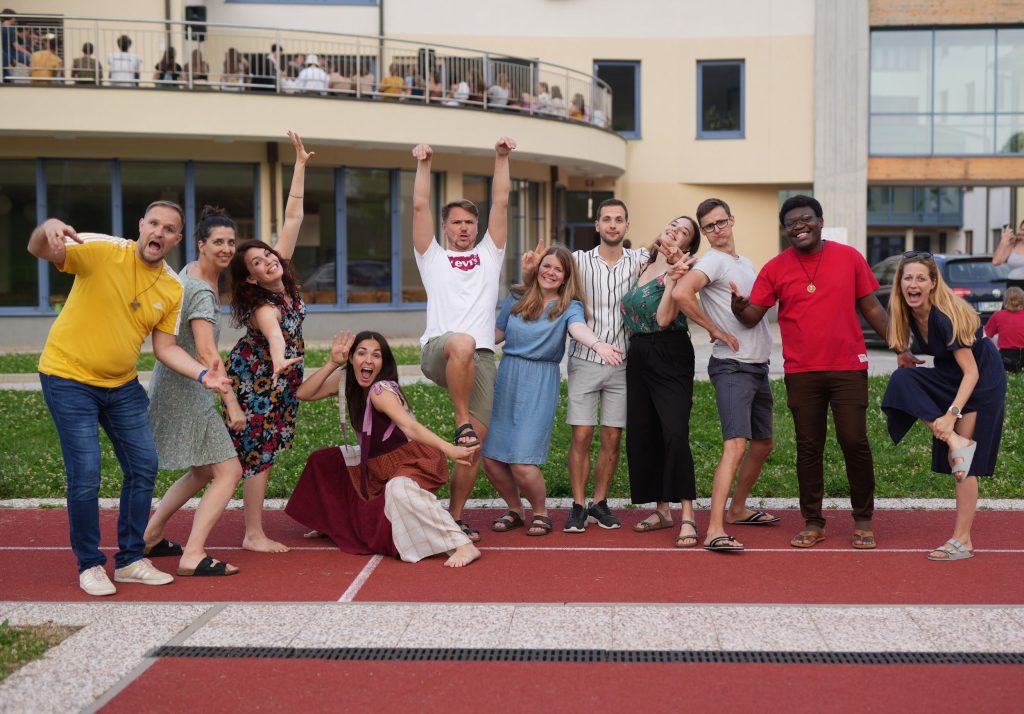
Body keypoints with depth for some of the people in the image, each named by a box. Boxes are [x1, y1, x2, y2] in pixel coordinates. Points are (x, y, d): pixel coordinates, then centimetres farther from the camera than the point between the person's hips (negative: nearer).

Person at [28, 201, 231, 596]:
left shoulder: (173, 289, -1)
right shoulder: (102, 251, -15)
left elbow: (165, 346, 4)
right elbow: (38, 250, -26)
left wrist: (202, 373, -12)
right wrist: (48, 228, -50)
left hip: (122, 385, 6)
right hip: (69, 378, -6)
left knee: (144, 466, 7)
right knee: (86, 475, -8)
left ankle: (130, 559, 23)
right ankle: (89, 565, 11)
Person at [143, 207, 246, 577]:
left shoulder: (189, 272, 10)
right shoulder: (202, 292, -19)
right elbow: (206, 353, -28)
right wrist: (232, 404, -28)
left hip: (176, 386, 10)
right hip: (184, 390, -10)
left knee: (201, 472, 21)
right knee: (228, 471, -11)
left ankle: (148, 537, 25)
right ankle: (193, 555, -17)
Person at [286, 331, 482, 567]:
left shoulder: (381, 390, -25)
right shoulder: (346, 381, -2)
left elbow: (409, 426, -38)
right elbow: (303, 394, -6)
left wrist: (448, 449, -53)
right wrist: (332, 363, -15)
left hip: (414, 461, -8)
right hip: (377, 463, 8)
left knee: (399, 489, -41)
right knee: (322, 461, 13)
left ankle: (463, 546, -42)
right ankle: (333, 521, 31)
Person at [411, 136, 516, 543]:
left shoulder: (489, 255, 23)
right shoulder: (433, 257, 18)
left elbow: (500, 202, 16)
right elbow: (420, 207, 9)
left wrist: (501, 158, 10)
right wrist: (423, 165, 2)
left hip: (480, 359, 3)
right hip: (437, 352, -3)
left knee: (477, 441, -4)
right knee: (462, 343, -41)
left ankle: (455, 517, 8)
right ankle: (461, 421, -25)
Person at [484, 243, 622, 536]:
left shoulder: (569, 306, -1)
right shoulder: (517, 298, 9)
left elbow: (578, 327, -23)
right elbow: (498, 332, 18)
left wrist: (597, 344, -44)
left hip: (540, 384, -4)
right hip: (506, 379, 4)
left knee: (522, 463, -12)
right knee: (491, 457, 2)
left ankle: (540, 513, 17)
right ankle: (515, 510, 28)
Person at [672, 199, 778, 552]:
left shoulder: (746, 263, 17)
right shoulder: (713, 261, -10)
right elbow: (680, 293, -28)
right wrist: (715, 330, -18)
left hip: (759, 366, 9)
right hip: (732, 367, -9)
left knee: (763, 444, 19)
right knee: (737, 444, -21)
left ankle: (737, 509, 35)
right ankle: (715, 530, -25)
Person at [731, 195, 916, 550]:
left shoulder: (848, 257, 3)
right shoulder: (775, 268, 3)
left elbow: (871, 309, 8)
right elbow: (752, 316, 0)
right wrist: (739, 306, -23)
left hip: (848, 367, -1)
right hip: (801, 373, 1)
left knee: (855, 442, -1)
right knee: (808, 447, 6)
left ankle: (863, 521, 15)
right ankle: (812, 521, 18)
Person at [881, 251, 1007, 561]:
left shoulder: (945, 317, -27)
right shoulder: (909, 312, -6)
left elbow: (971, 371, -27)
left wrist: (952, 414, -35)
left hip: (982, 383, -7)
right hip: (951, 380, 8)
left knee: (964, 465, -8)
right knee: (901, 379, -19)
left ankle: (962, 541, -2)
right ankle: (957, 443, -17)